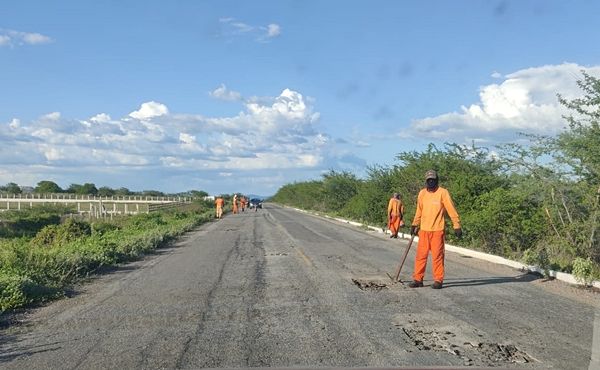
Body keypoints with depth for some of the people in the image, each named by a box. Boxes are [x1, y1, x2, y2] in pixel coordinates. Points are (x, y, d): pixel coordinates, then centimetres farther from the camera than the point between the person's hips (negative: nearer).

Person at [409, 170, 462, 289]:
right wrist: (414, 225, 21)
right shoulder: (422, 193, 10)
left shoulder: (443, 192, -5)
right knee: (421, 255, 5)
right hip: (424, 230, 4)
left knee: (437, 256, -1)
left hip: (437, 230, -4)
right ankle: (418, 279, 11)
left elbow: (451, 210, -6)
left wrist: (457, 226, -9)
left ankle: (438, 280, 8)